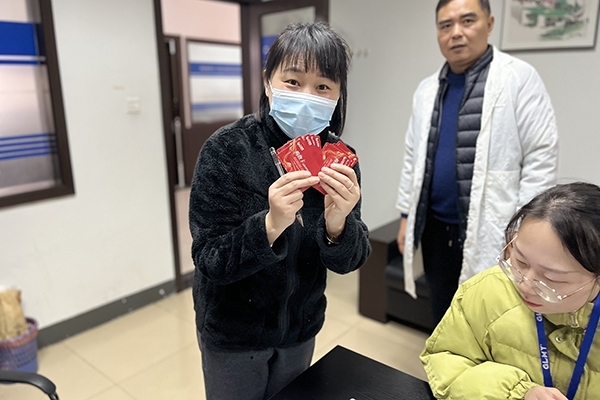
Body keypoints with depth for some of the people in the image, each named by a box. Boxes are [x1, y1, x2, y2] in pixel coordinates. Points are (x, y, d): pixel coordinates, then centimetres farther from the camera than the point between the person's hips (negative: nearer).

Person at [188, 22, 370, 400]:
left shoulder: (337, 158, -12)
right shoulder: (226, 150, -21)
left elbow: (348, 262, -12)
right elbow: (209, 261, -22)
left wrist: (338, 225, -33)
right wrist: (270, 225, -39)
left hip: (301, 327, 4)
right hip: (232, 332, -3)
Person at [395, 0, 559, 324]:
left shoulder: (519, 78, -7)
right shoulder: (427, 89, 9)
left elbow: (541, 158, -11)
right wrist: (406, 216, 10)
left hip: (492, 233, -4)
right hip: (435, 228, 5)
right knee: (443, 321, 19)